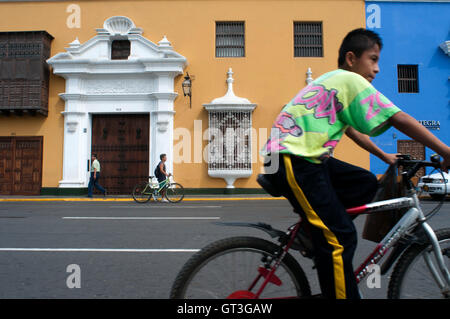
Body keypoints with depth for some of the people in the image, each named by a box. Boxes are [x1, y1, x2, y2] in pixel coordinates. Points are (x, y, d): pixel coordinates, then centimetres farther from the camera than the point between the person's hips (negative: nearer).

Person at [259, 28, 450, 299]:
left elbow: (349, 128, 33)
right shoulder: (351, 80, -6)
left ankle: (309, 223, 10)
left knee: (366, 184, 10)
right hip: (293, 160, -10)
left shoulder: (333, 80, 23)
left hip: (306, 157, 10)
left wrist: (384, 156, 37)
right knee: (340, 237, -9)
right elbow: (400, 120, -10)